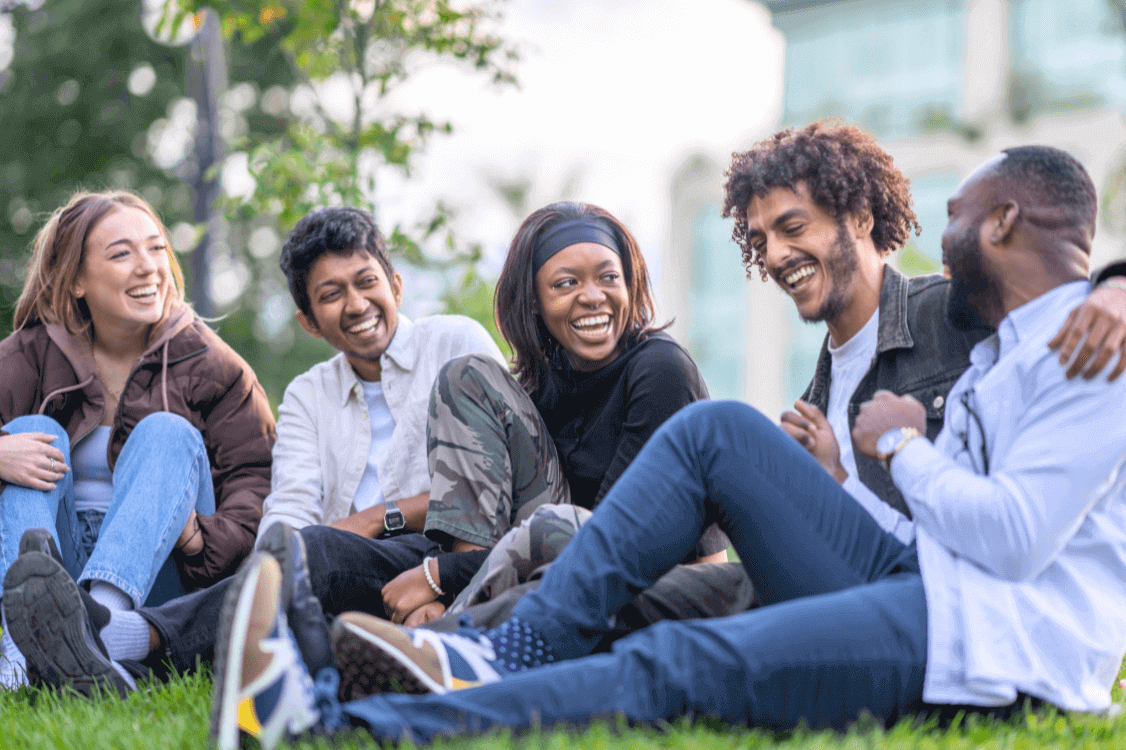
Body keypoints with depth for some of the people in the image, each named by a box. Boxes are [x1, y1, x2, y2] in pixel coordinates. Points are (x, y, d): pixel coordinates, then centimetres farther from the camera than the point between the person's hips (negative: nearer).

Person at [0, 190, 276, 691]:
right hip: (58, 556, 1)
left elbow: (258, 476, -3)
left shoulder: (206, 363, 4)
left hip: (159, 575, -1)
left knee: (169, 433, -20)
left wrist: (204, 539, -23)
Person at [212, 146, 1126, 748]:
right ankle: (507, 655, -10)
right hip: (923, 588, 10)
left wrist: (902, 446, -4)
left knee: (681, 664, -26)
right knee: (717, 432, 1)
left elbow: (1014, 538, -19)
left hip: (999, 641, -10)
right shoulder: (1000, 350, 26)